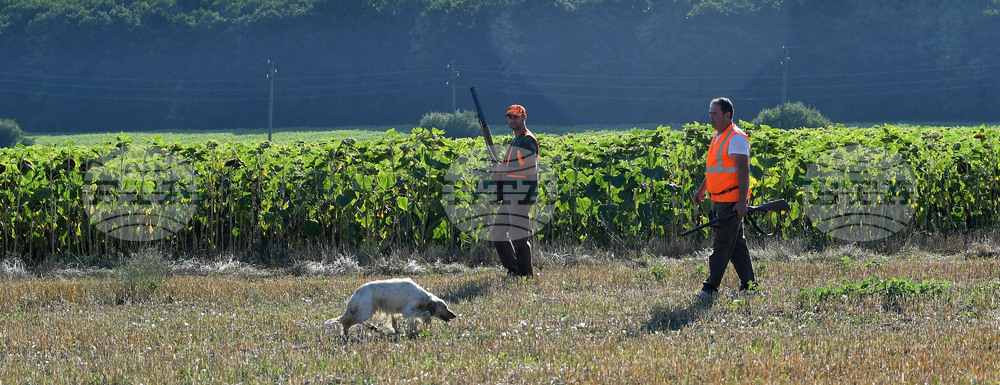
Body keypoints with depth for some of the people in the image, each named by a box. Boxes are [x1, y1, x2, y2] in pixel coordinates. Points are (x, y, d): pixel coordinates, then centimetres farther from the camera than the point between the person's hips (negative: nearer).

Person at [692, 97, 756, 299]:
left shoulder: (736, 138, -13)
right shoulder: (718, 137, 16)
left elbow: (743, 170, -19)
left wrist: (741, 202, -24)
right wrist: (702, 190, 25)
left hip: (732, 201, -10)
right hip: (720, 199, 10)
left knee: (722, 244, -9)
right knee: (736, 243, 13)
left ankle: (711, 286, -10)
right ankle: (749, 283, 20)